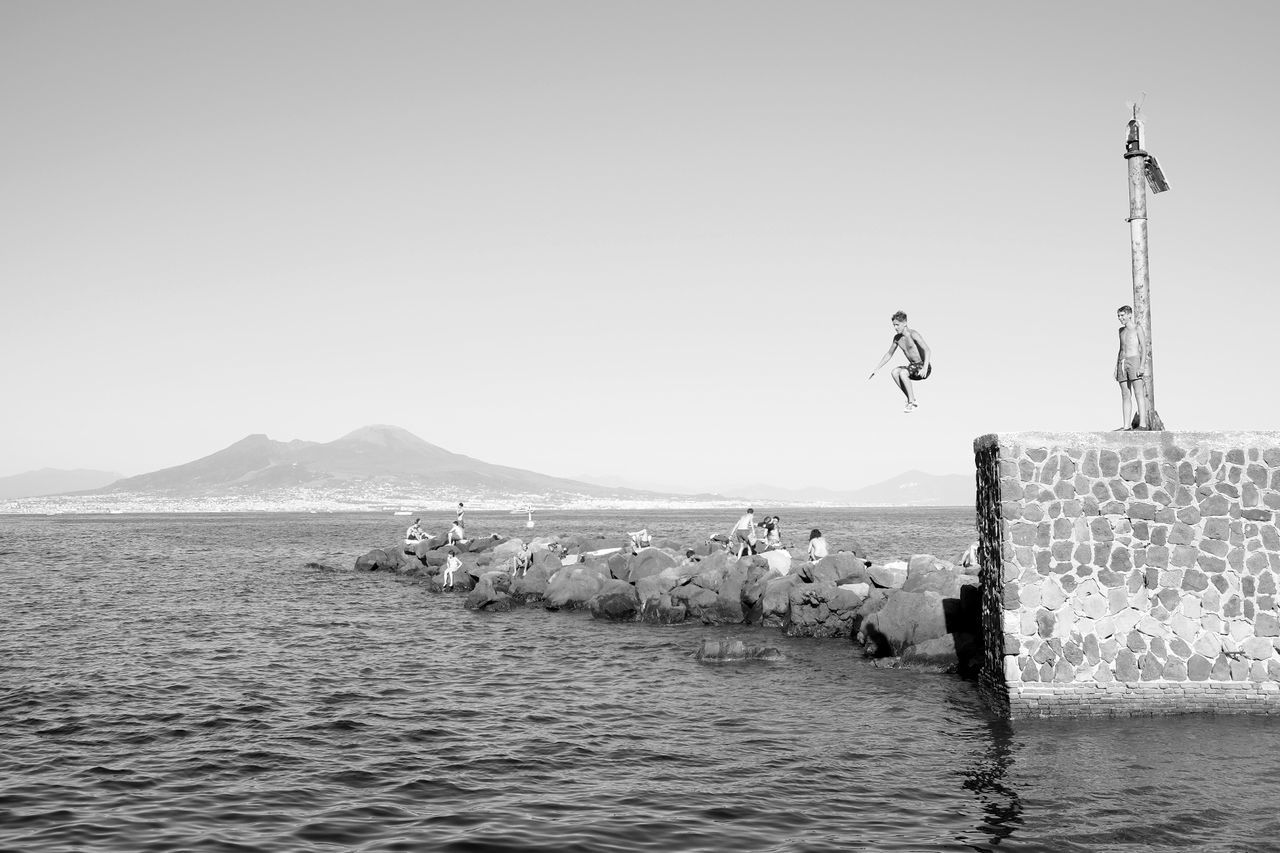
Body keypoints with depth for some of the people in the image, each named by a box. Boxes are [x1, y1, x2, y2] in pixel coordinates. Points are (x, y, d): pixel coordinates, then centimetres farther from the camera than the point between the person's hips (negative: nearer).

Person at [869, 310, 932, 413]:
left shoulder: (913, 335, -17)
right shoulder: (897, 338, 7)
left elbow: (928, 351, -26)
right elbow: (889, 354, 20)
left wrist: (925, 368, -40)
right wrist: (876, 369, 16)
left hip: (923, 367, -7)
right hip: (913, 367, 7)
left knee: (902, 373, -32)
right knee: (895, 372, -20)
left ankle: (911, 403, -22)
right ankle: (912, 400, -15)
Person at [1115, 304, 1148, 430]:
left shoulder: (1137, 328, 1)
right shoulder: (1121, 330, 21)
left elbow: (1144, 348, -5)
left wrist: (1142, 366, -16)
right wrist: (1116, 367, 18)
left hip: (1134, 360, -7)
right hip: (1122, 363, 7)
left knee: (1139, 394, -11)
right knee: (1125, 396, 2)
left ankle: (1142, 424, -16)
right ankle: (1127, 425, -1)